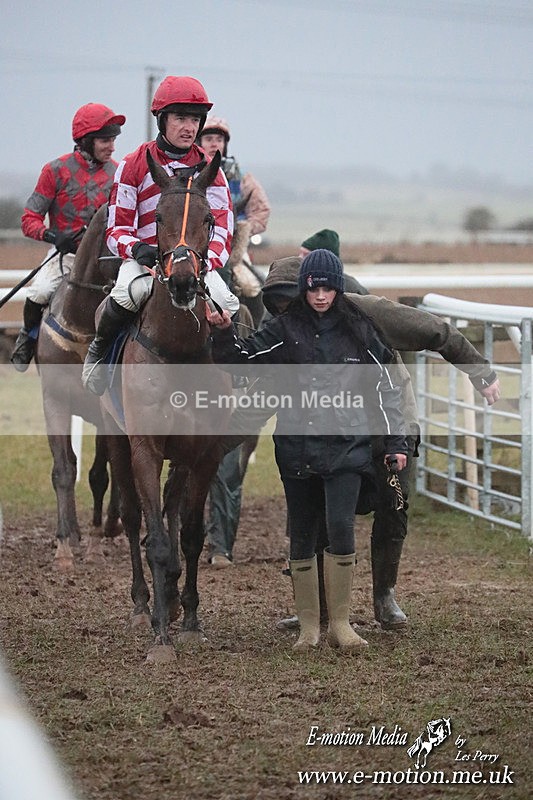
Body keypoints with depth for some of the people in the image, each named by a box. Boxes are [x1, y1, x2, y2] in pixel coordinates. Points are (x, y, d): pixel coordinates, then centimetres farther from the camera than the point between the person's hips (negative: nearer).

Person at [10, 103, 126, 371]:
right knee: (40, 292, -29)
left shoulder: (117, 172, 5)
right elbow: (30, 218, -4)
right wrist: (52, 236, -24)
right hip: (65, 252, -2)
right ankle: (30, 335, 7)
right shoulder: (57, 170, -4)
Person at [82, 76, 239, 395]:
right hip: (144, 258, -2)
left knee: (228, 305, -28)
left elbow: (222, 231, 4)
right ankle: (99, 351, -7)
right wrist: (136, 249, -22)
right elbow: (117, 228, 2)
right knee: (128, 294, -37)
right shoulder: (134, 166, 3)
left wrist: (208, 262, -19)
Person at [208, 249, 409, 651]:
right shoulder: (286, 329, 3)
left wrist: (396, 442, 6)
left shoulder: (359, 329, 4)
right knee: (302, 536, 6)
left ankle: (340, 623, 0)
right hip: (297, 448, 1)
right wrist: (224, 334, -19)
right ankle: (308, 625, 16)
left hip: (346, 447, -1)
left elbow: (384, 387, 8)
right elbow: (244, 358, 0)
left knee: (341, 528, -12)